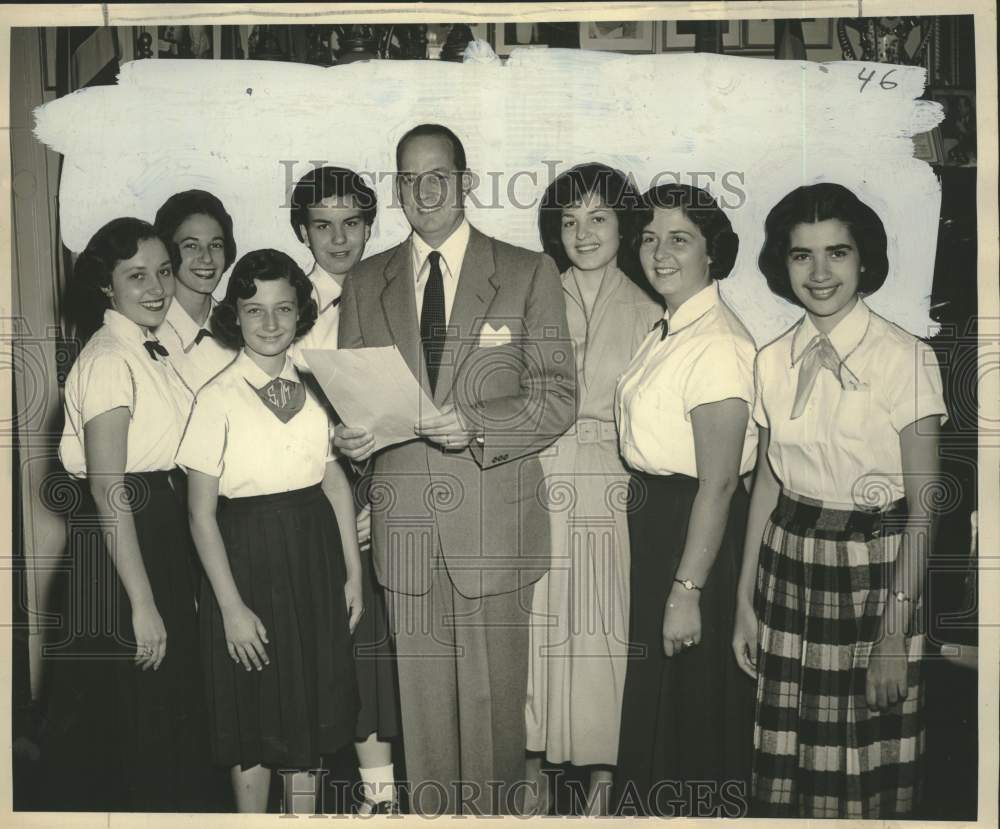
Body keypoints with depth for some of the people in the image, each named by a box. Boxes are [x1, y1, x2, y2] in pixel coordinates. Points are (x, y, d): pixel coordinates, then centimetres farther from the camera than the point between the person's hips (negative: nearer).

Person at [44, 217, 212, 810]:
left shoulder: (154, 352, 10)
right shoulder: (108, 360, -17)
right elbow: (109, 492, -21)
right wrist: (142, 603, -22)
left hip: (164, 536, 9)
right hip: (116, 542, -9)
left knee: (171, 702, 21)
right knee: (124, 711, 5)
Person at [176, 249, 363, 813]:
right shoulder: (219, 398, -11)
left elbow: (336, 481, 7)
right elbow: (201, 512, -11)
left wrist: (353, 573, 4)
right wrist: (232, 606, -13)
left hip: (315, 556, 4)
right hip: (248, 559, -4)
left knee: (312, 708, 14)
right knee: (257, 717, 8)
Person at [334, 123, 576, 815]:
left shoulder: (529, 274, 2)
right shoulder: (365, 284, 11)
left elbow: (559, 397, -3)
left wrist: (476, 425, -19)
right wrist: (351, 434, -9)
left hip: (495, 520, -2)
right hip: (405, 520, 3)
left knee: (493, 697, 5)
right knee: (422, 695, 11)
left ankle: (493, 811, 24)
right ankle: (430, 812, 28)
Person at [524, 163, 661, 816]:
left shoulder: (648, 315, 4)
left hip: (613, 492, -1)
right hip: (538, 488, 2)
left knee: (604, 630, 2)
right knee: (535, 623, 5)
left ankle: (603, 773, 19)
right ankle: (536, 766, 22)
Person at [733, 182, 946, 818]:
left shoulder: (907, 358, -12)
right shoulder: (774, 360, 3)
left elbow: (921, 508, -12)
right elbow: (767, 482, 8)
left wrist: (895, 636, -15)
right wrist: (745, 601, 6)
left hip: (873, 567, -4)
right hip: (788, 565, 4)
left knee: (867, 760, 7)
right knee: (787, 752, 13)